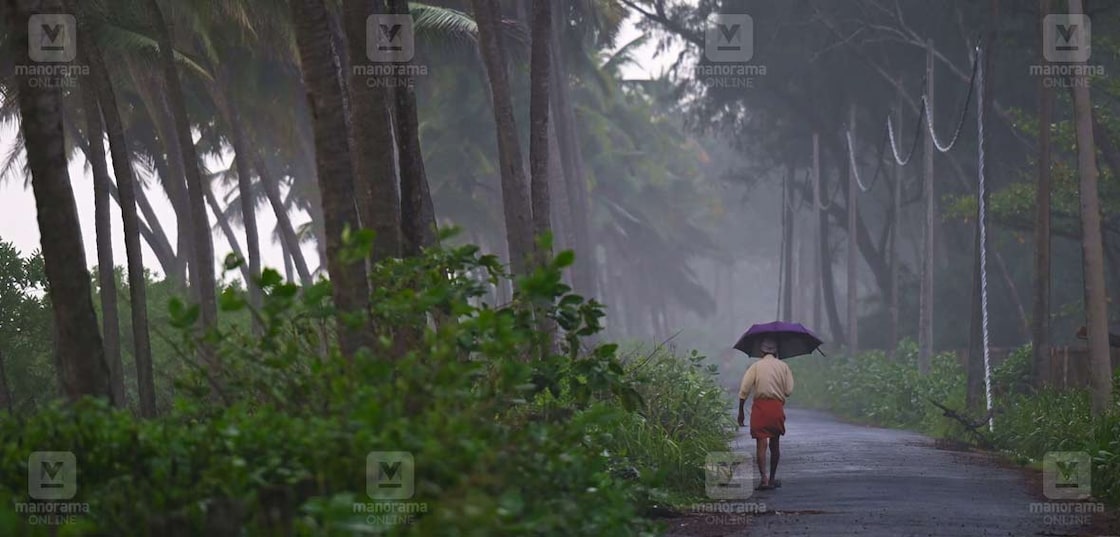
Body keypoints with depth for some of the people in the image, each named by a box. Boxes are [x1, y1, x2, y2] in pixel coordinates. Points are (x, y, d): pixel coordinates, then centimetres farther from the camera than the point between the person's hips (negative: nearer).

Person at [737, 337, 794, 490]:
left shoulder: (756, 366, 3)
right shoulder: (783, 366, 7)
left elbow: (744, 390, -4)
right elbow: (789, 390, 1)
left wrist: (741, 411, 2)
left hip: (760, 405, -2)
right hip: (777, 406, 2)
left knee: (761, 443, -7)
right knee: (775, 443, 15)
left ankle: (764, 478, -20)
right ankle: (772, 479, 22)